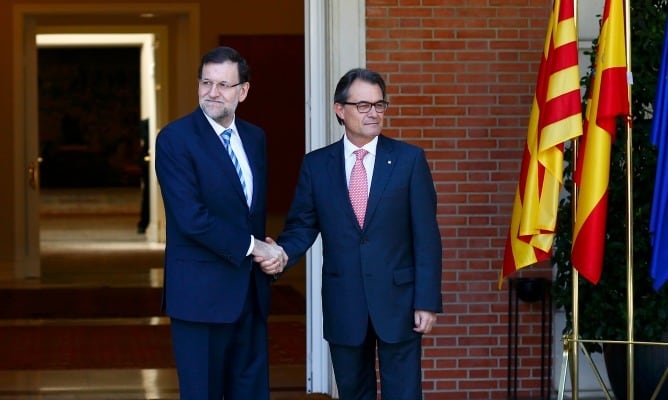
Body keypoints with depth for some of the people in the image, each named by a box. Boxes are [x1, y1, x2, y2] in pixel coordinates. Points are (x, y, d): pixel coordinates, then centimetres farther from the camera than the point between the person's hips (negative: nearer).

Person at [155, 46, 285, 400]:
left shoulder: (255, 138, 11)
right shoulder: (175, 138, -11)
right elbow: (192, 218, -19)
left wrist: (266, 254, 0)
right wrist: (250, 246, -13)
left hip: (251, 290, 6)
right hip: (201, 292, -6)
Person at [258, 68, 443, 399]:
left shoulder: (409, 159, -1)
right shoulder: (316, 164, 4)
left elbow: (426, 236, -3)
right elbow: (302, 226, 7)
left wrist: (427, 301, -8)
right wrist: (282, 256, -16)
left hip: (398, 300, -2)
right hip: (343, 305, 2)